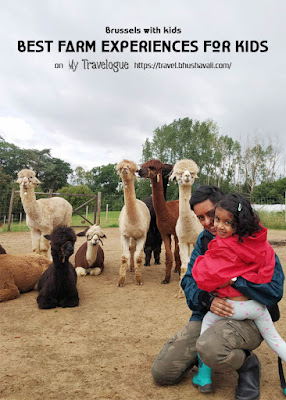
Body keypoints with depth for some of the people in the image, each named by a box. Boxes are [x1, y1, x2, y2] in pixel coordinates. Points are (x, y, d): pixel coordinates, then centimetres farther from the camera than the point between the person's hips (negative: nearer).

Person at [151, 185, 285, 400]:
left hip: (248, 319, -5)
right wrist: (206, 299, -19)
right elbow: (189, 280, 2)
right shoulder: (204, 239, 5)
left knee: (209, 347, -39)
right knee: (161, 372, -1)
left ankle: (248, 363, -5)